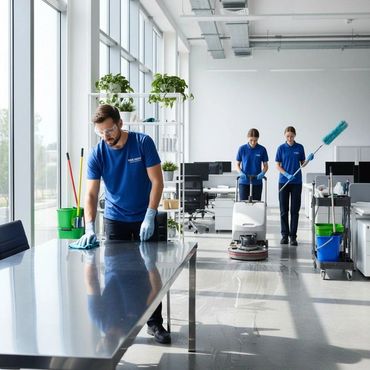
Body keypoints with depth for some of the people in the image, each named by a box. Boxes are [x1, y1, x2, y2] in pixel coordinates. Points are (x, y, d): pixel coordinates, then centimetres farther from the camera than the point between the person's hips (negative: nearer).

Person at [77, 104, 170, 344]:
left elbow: (157, 181, -13)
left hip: (144, 218, -1)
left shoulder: (143, 143, -14)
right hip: (115, 220, 1)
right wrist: (90, 228, -27)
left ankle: (155, 323, 14)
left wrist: (149, 217, -20)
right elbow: (91, 194, -14)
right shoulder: (97, 154, -11)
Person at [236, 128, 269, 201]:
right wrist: (240, 173, -13)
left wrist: (262, 173, -15)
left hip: (257, 182, 0)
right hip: (244, 182, 0)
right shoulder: (242, 149, -1)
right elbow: (237, 164, 7)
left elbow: (265, 165, 5)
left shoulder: (262, 150, -1)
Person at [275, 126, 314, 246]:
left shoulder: (300, 147, 3)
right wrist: (287, 175, -15)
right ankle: (284, 235, 11)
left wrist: (308, 159, -13)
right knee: (284, 210, 2)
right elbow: (278, 165, 1)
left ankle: (293, 236, 4)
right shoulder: (281, 148, 1)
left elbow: (302, 164, 8)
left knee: (295, 210, 0)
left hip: (296, 182, 0)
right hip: (283, 182, 0)